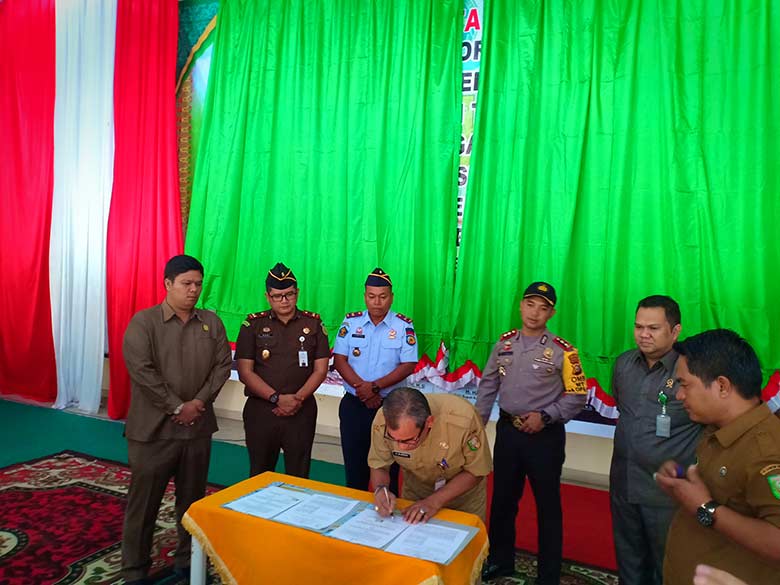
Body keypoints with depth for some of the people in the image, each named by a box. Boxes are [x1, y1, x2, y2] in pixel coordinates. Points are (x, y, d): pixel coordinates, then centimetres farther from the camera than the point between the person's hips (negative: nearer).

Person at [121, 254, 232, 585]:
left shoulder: (211, 323, 6)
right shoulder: (144, 322, -6)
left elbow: (223, 365, 3)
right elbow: (140, 369, -15)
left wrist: (200, 401, -10)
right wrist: (177, 407, -16)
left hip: (198, 427, 4)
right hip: (153, 429, -3)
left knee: (192, 499, 14)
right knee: (144, 501, 7)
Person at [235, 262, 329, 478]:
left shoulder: (313, 324, 5)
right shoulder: (253, 325, 3)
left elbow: (320, 370, 2)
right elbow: (245, 372, -3)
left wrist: (298, 398, -11)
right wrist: (276, 398, -12)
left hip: (302, 411, 0)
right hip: (260, 409, 0)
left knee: (298, 475, 7)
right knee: (259, 475, 9)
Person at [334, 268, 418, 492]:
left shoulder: (404, 325, -4)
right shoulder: (351, 321, 2)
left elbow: (408, 365, -9)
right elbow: (339, 359, -2)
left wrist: (375, 386, -18)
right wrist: (362, 388, -14)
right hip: (353, 405, 2)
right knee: (354, 466, 13)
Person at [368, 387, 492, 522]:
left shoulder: (463, 419, -34)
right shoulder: (382, 421, -26)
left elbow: (475, 472, -19)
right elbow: (379, 466, -10)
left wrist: (435, 501, -27)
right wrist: (381, 489, -29)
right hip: (414, 496, 2)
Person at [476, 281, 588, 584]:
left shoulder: (562, 351, -9)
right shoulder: (504, 343, 3)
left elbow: (577, 396, -6)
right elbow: (487, 386, 8)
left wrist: (544, 416, -16)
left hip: (545, 435, -3)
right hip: (507, 430, 4)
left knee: (547, 504, 10)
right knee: (502, 498, 17)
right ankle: (500, 560, 39)